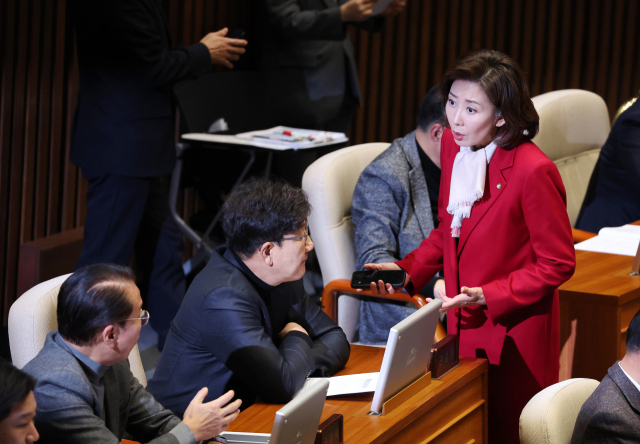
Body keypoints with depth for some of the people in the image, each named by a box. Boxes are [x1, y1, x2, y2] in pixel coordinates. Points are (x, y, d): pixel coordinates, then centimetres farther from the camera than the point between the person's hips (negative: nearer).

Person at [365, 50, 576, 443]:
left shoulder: (533, 171, -23)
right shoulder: (454, 145, 1)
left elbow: (557, 263, -16)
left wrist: (487, 296, -22)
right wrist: (407, 269, 1)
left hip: (514, 333, -7)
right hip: (463, 324, 7)